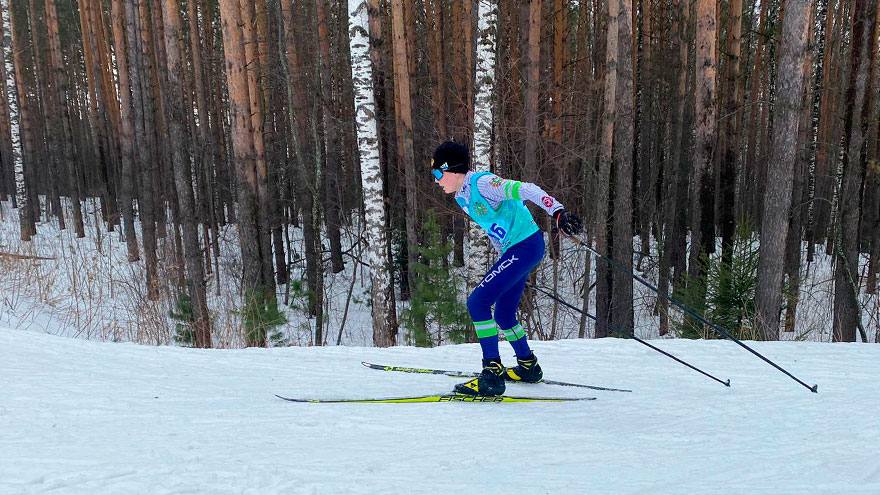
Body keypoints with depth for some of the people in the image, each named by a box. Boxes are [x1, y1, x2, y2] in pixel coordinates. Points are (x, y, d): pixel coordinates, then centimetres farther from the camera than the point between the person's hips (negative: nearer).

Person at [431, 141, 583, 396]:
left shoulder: (482, 183, -17)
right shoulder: (461, 197, 12)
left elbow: (526, 190, -25)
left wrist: (559, 212, -35)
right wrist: (504, 259, 25)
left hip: (526, 246, -10)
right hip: (513, 251, 10)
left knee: (477, 302, -16)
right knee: (504, 315, 18)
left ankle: (492, 375, -14)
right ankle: (528, 367, 38)